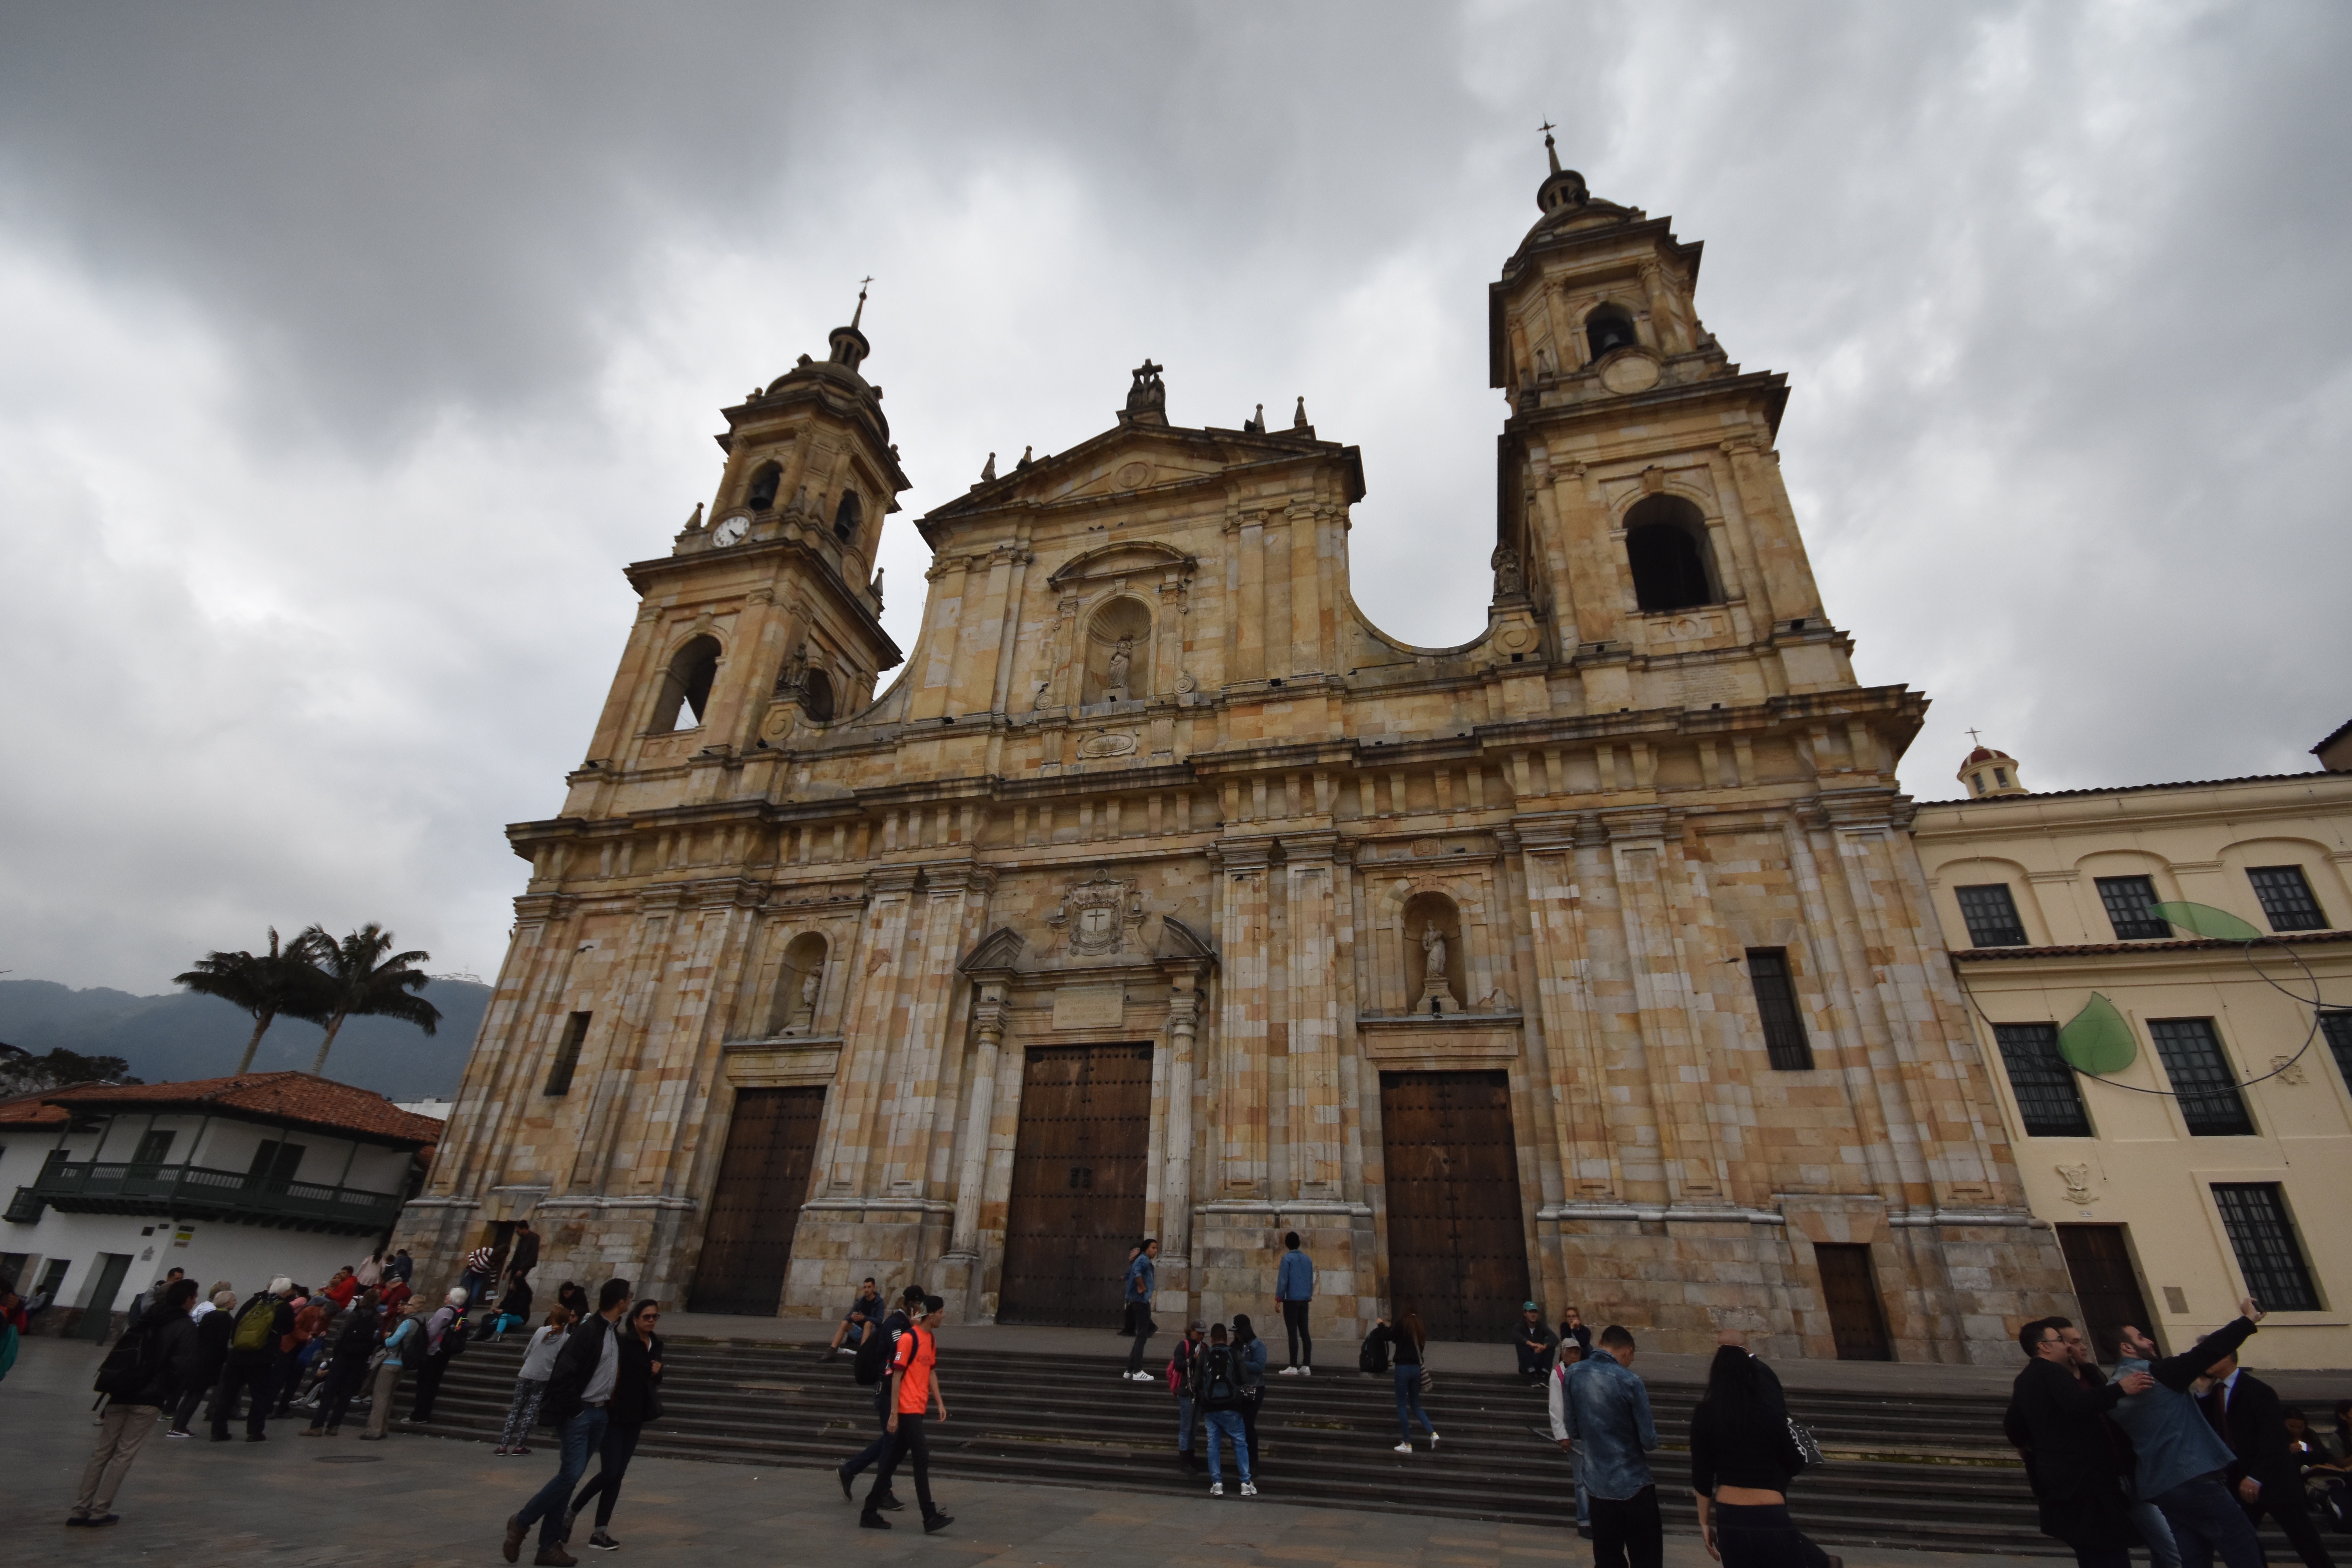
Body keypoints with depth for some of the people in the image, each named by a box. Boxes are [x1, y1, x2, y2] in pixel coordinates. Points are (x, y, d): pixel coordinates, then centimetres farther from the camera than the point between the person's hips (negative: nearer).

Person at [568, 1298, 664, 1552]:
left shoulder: (656, 1343, 6)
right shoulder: (622, 1342, -17)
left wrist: (658, 1371, -5)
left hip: (635, 1417, 7)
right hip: (613, 1414, -6)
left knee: (618, 1474, 8)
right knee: (610, 1472, -6)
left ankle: (600, 1530, 16)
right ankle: (570, 1511, 18)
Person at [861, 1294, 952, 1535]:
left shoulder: (931, 1340, 12)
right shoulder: (909, 1338, -15)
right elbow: (897, 1376, -15)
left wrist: (939, 1402, 11)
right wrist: (894, 1414, -15)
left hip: (918, 1410, 8)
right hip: (907, 1409, -8)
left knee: (893, 1460, 14)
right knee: (922, 1458, -7)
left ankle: (870, 1512, 23)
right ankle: (930, 1517, -3)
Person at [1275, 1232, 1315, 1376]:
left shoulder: (1287, 1259, -7)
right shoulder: (1308, 1259, 11)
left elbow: (1283, 1280, -11)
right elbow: (1311, 1281, 14)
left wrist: (1279, 1298, -4)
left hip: (1291, 1300, -6)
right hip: (1305, 1300, 6)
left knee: (1292, 1333, -4)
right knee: (1304, 1332, 8)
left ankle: (1293, 1367, -4)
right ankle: (1306, 1366, 7)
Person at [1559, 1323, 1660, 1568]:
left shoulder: (1574, 1375, -1)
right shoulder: (1629, 1381, -15)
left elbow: (1573, 1431, 6)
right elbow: (1649, 1442, -11)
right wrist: (1652, 1430, 9)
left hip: (1597, 1483, 5)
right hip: (1633, 1483, -4)